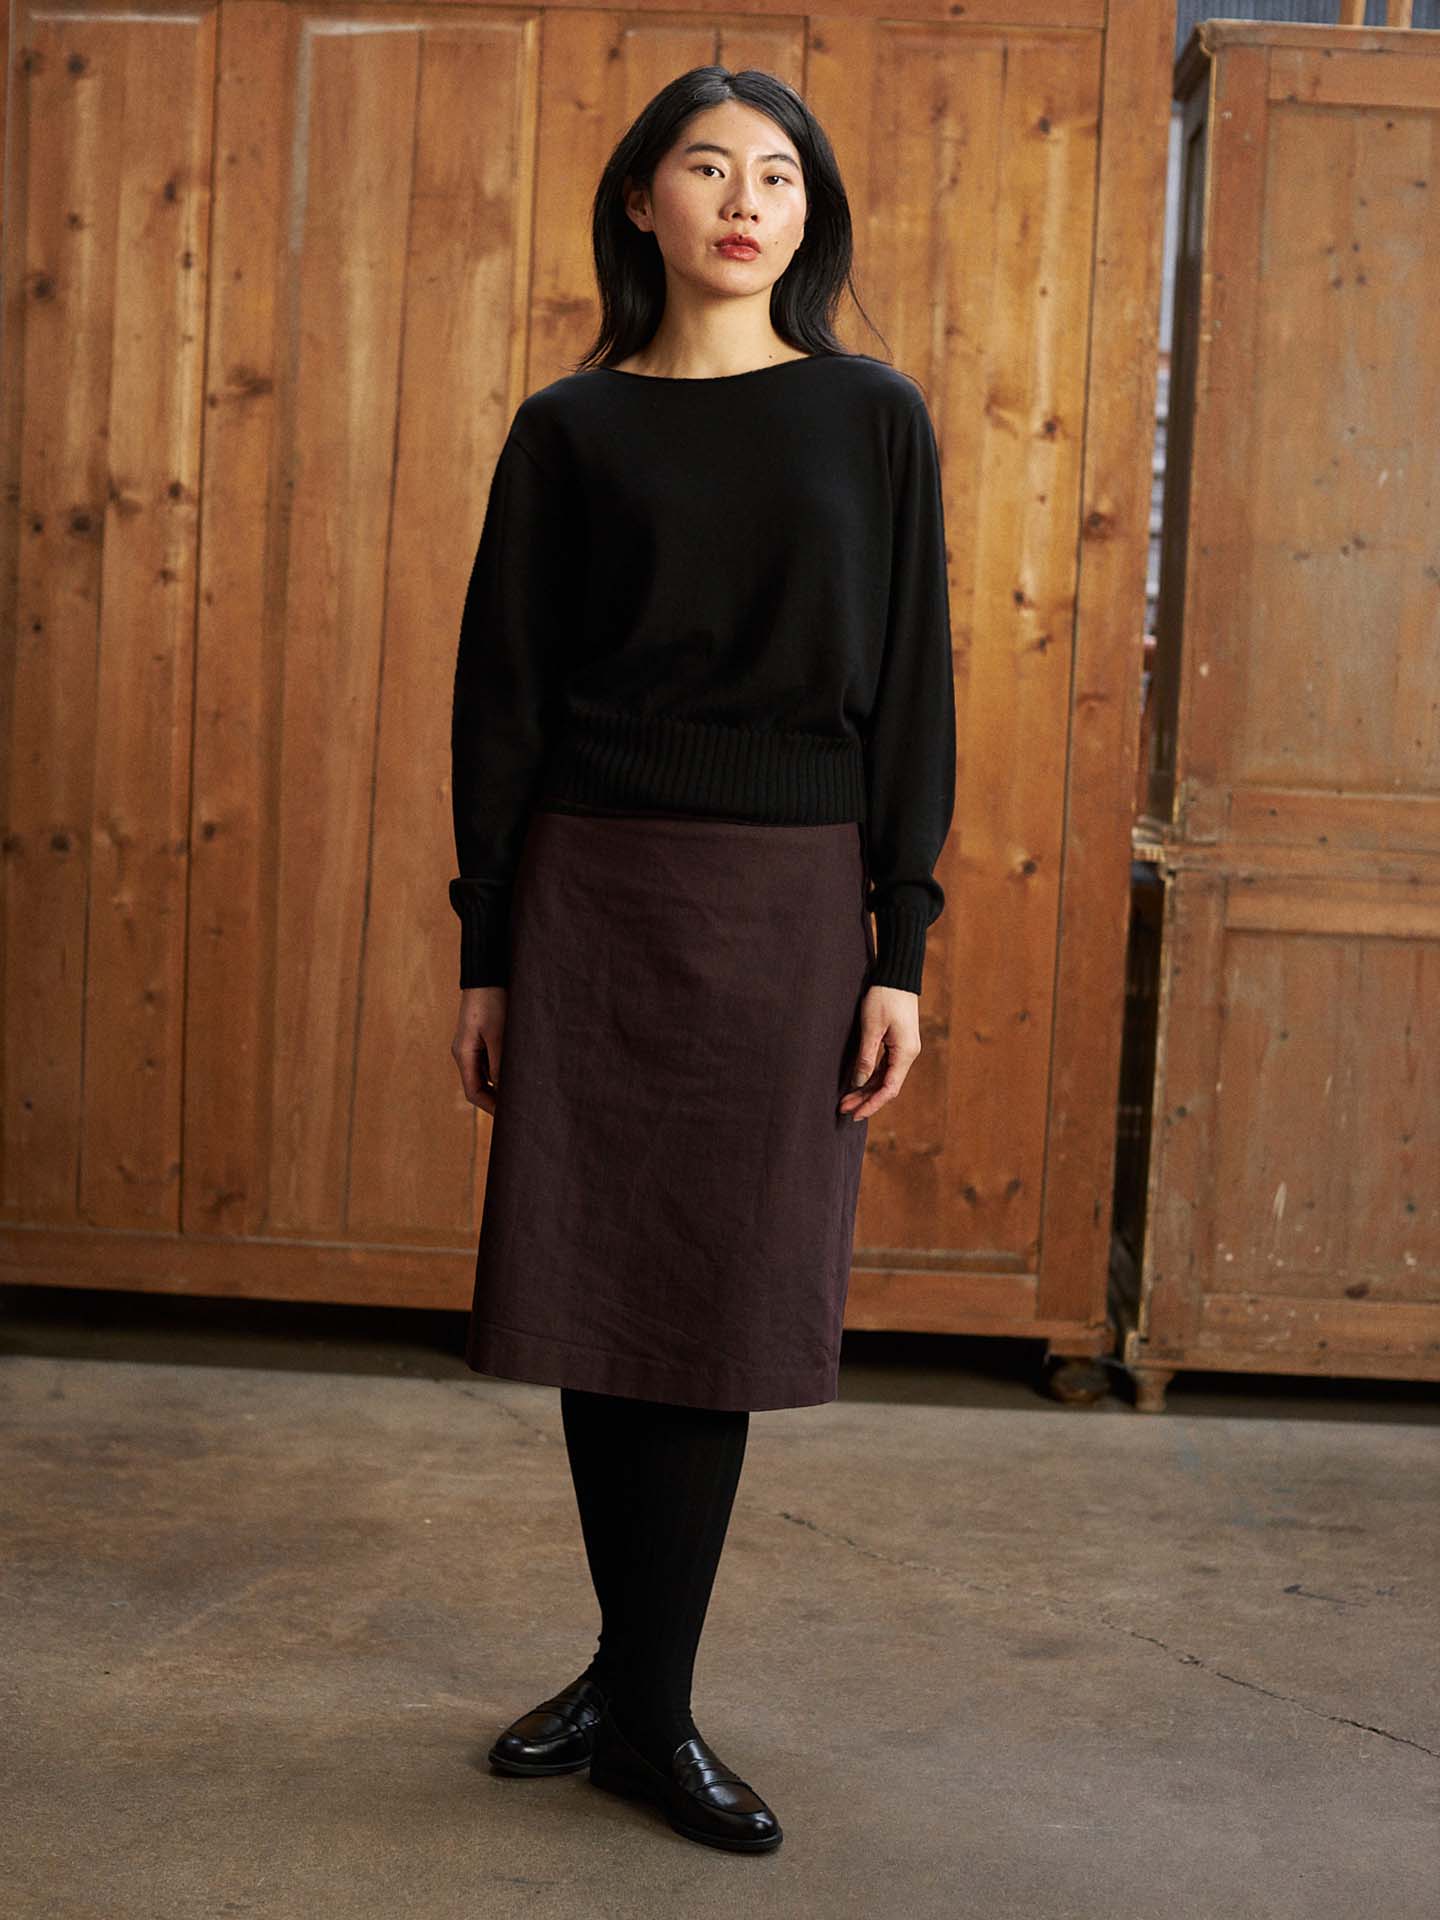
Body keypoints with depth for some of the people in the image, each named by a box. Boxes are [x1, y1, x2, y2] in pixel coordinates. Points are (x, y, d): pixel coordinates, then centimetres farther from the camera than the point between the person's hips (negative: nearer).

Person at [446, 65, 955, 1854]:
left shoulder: (872, 418, 5)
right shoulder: (570, 429, 6)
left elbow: (910, 689, 3)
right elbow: (500, 694, 6)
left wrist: (901, 951, -3)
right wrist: (484, 951, 2)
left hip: (789, 906, -1)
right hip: (592, 896, 1)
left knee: (720, 1307, 1)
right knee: (595, 1293, 4)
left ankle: (644, 1704, 13)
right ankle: (640, 1683, 21)